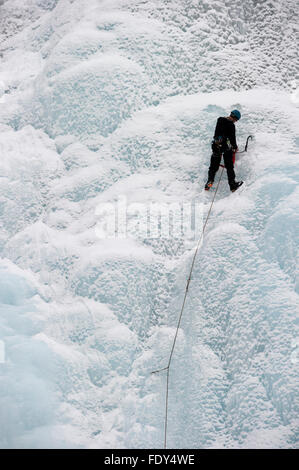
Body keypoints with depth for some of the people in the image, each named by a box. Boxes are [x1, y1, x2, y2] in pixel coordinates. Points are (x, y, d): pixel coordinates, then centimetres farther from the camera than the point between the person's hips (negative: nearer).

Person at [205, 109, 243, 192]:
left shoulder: (219, 120, 5)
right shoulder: (231, 125, -15)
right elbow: (232, 138, -12)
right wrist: (235, 147, 4)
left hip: (216, 146, 6)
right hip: (226, 147, -5)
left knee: (213, 166, 12)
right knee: (229, 166, 3)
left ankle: (209, 182, 9)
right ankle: (233, 185, 6)